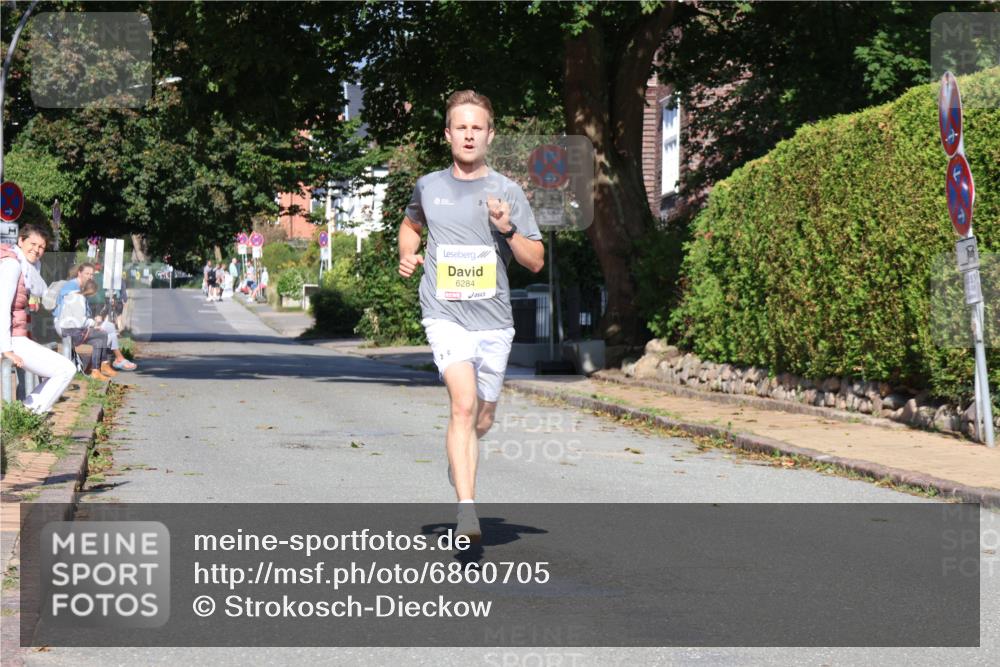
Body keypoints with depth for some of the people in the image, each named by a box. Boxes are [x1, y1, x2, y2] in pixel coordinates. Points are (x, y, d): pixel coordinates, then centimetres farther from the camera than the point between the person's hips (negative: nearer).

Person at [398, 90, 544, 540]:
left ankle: (460, 462, 49)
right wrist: (407, 256, 7)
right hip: (446, 315, -2)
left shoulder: (507, 192, 2)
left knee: (483, 418, 14)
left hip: (494, 320, 2)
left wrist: (508, 229, -14)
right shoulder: (428, 187, 5)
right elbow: (411, 224, 28)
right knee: (464, 404, -22)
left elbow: (536, 262, 4)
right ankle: (467, 512, -25)